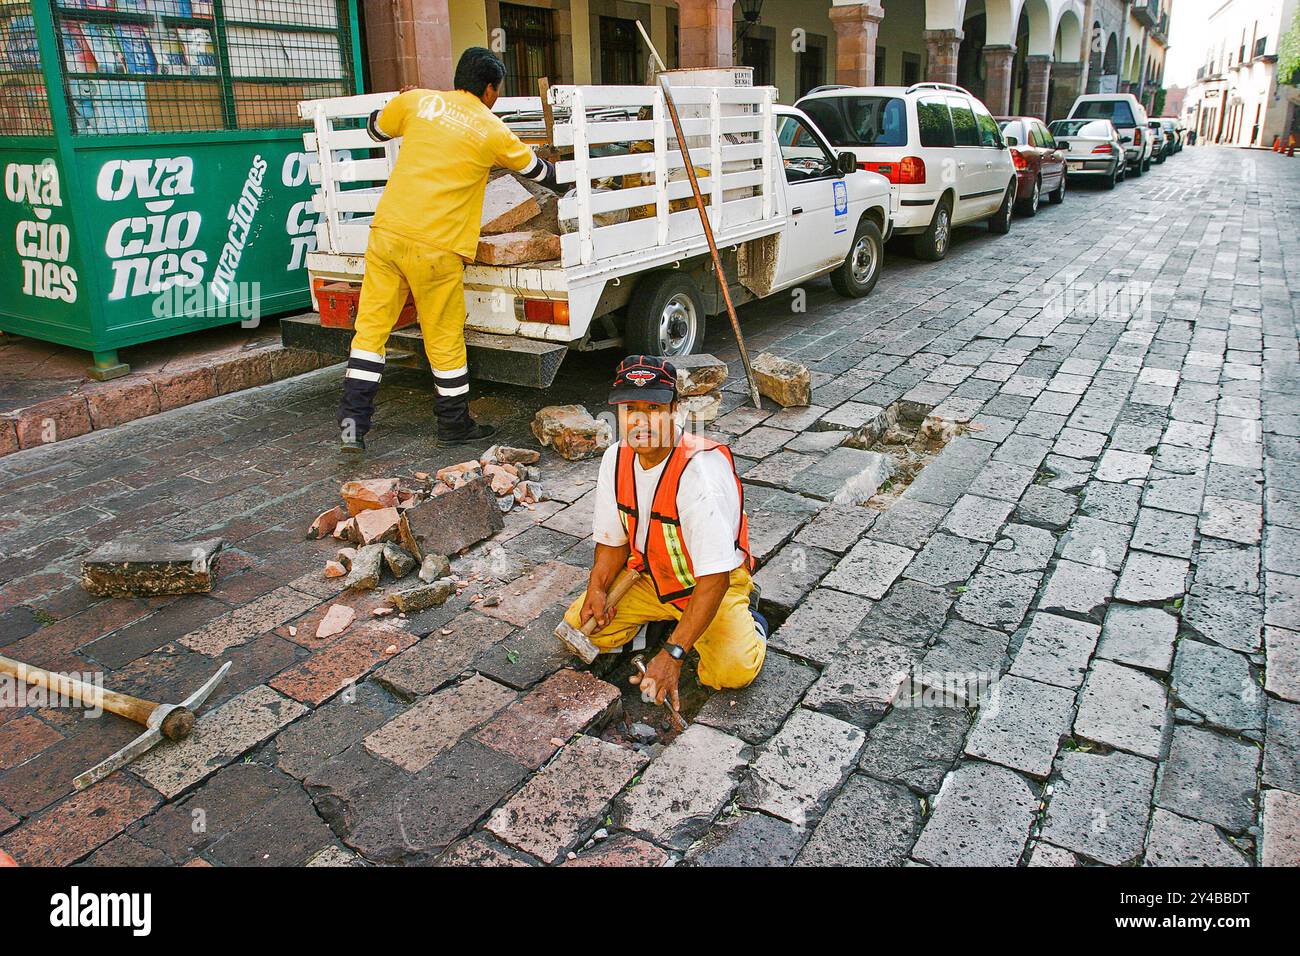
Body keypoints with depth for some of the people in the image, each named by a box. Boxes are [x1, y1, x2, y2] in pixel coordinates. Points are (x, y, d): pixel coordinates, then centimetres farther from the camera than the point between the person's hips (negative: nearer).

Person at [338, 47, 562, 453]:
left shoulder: (417, 101, 10)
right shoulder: (494, 131, 4)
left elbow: (376, 128, 28)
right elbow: (538, 171, 20)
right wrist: (564, 183, 41)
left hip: (387, 232, 3)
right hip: (436, 247, -3)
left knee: (371, 326, 9)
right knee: (445, 339, 8)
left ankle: (352, 419, 5)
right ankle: (454, 425, 22)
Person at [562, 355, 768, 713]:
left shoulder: (701, 471, -32)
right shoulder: (616, 459, -11)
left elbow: (714, 578, -33)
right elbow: (613, 541, 3)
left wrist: (672, 654, -38)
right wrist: (597, 588, -17)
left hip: (713, 583, -6)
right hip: (650, 576, 6)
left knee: (731, 670, -27)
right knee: (579, 629, -8)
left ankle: (748, 619, 7)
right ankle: (664, 617, 15)